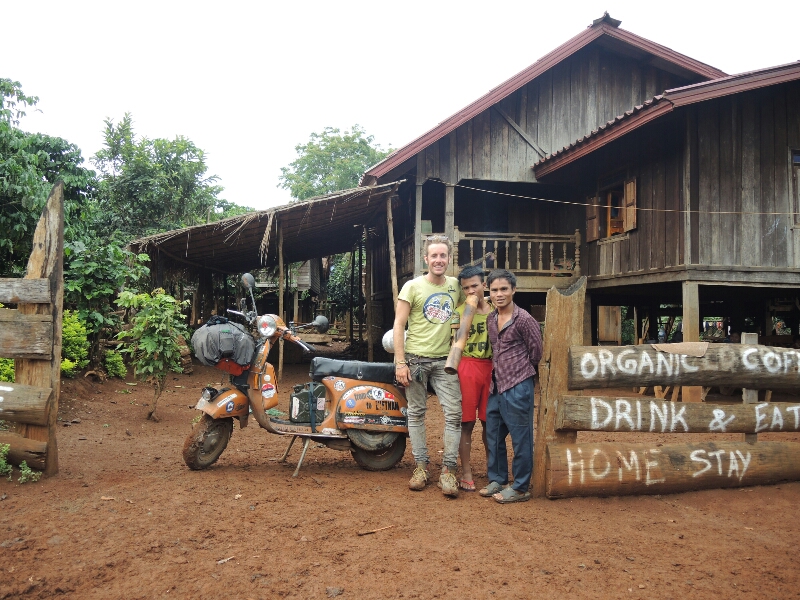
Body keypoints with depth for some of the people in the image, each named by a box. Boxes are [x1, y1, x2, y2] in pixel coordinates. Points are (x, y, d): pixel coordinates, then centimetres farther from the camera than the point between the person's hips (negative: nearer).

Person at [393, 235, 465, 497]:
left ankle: (448, 469, 5)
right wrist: (400, 362, -11)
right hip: (416, 358, -2)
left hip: (446, 360, 2)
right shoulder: (413, 286, -3)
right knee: (416, 413, 6)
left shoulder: (456, 286, 8)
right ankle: (421, 465, 18)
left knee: (454, 413, -4)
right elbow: (399, 324, -5)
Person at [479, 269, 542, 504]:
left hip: (518, 387, -8)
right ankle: (497, 480, 29)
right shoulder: (490, 319, 9)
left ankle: (520, 488, 12)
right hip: (496, 386, 8)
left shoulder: (523, 319, -12)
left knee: (520, 438, 2)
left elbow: (536, 351, -3)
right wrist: (499, 371, 14)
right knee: (493, 435, 15)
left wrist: (521, 370, 8)